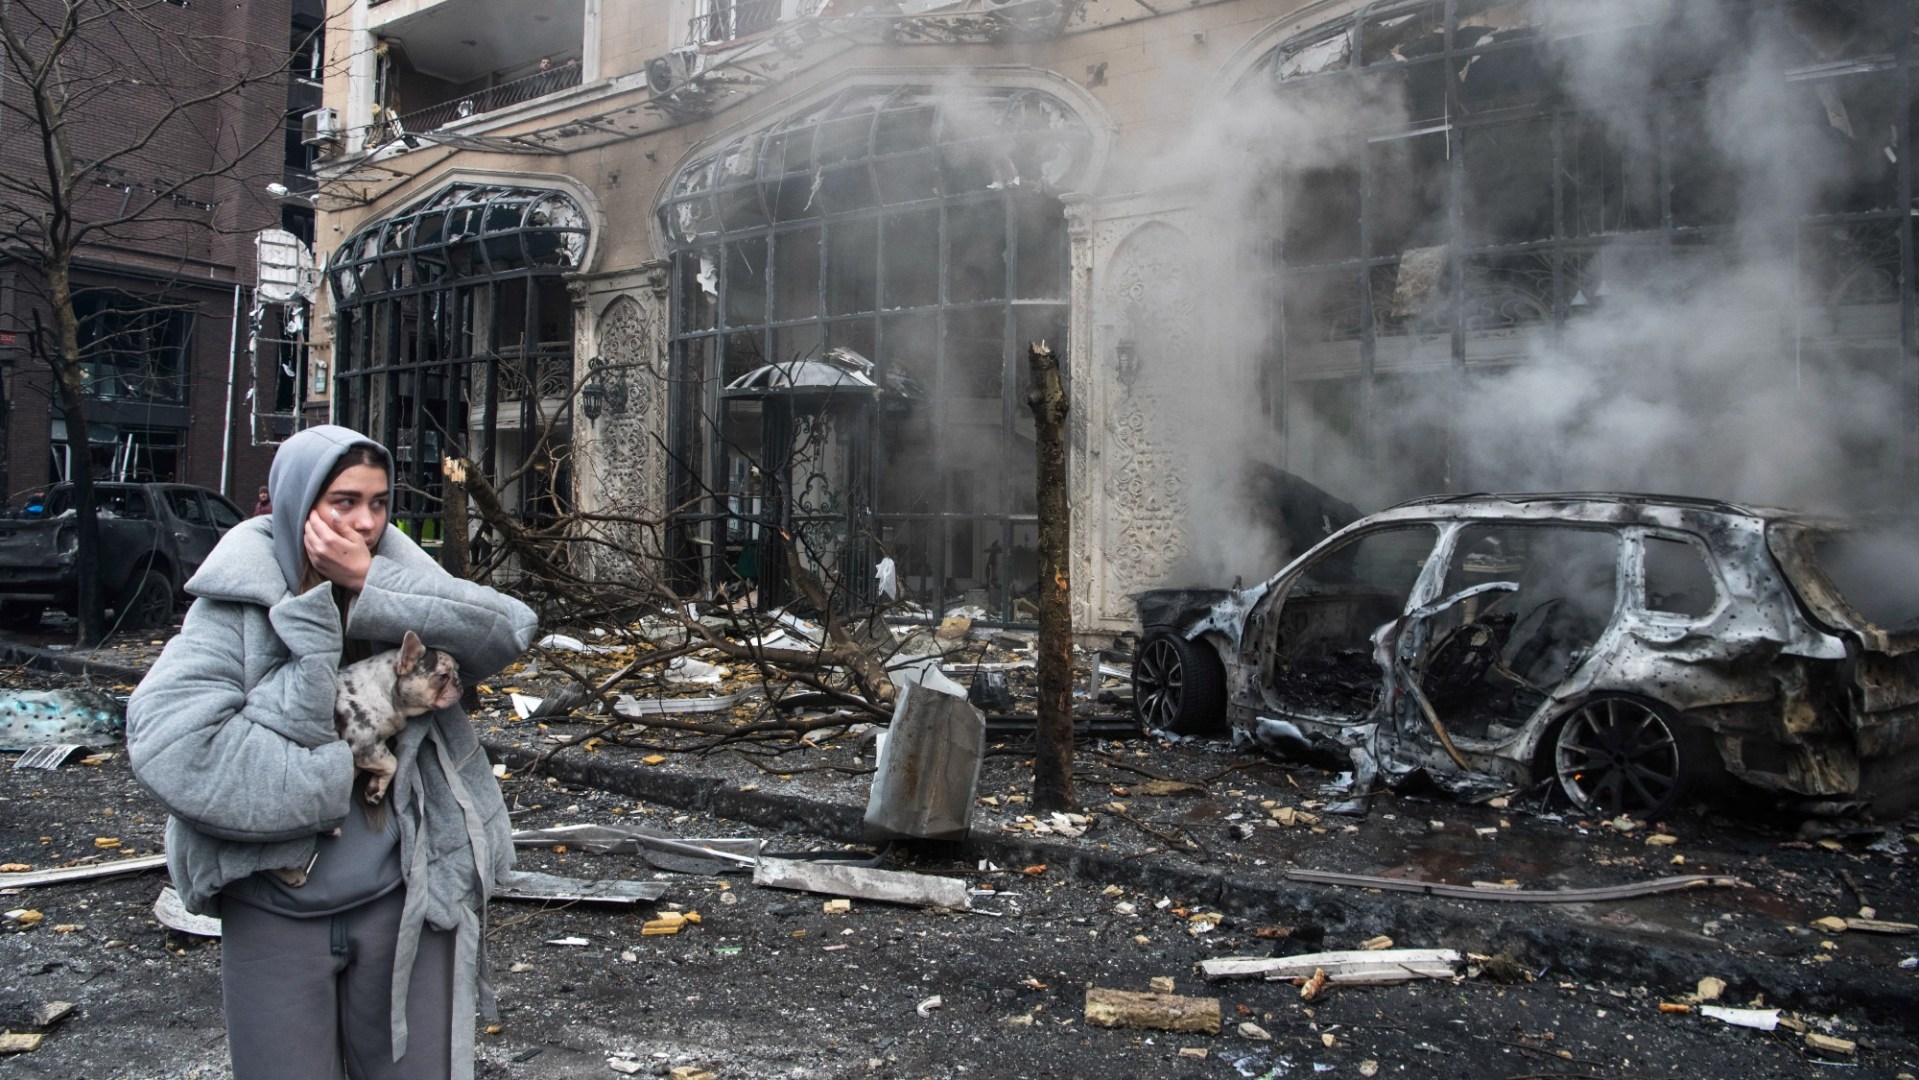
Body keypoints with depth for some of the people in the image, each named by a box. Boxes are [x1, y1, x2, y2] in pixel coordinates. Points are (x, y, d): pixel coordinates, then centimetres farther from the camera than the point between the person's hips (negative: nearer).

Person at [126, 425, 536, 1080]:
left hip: (402, 901, 1)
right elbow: (167, 742, -19)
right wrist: (310, 782, -18)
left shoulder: (398, 579, -2)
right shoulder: (237, 605, -8)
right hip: (276, 915, -1)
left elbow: (509, 629, -18)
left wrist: (372, 585, -22)